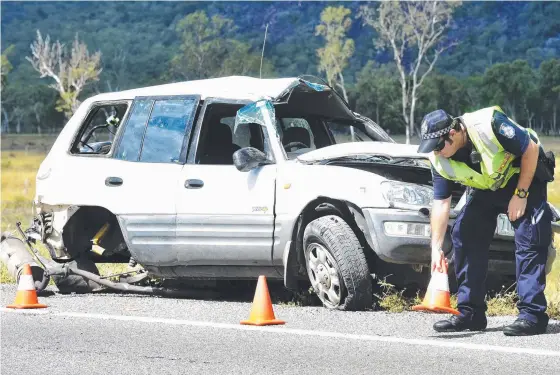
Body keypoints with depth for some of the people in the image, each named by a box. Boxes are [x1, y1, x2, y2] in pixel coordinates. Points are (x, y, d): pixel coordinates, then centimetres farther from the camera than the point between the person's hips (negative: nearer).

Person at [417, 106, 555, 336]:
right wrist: (436, 247, -15)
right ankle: (469, 312, 3)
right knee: (463, 236, -4)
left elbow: (531, 149, -23)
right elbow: (441, 203, -9)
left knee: (528, 240, -17)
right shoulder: (439, 159, -16)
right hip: (486, 187, 6)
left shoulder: (489, 125, -34)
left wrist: (520, 194, -20)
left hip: (525, 176, -6)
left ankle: (532, 314, -17)